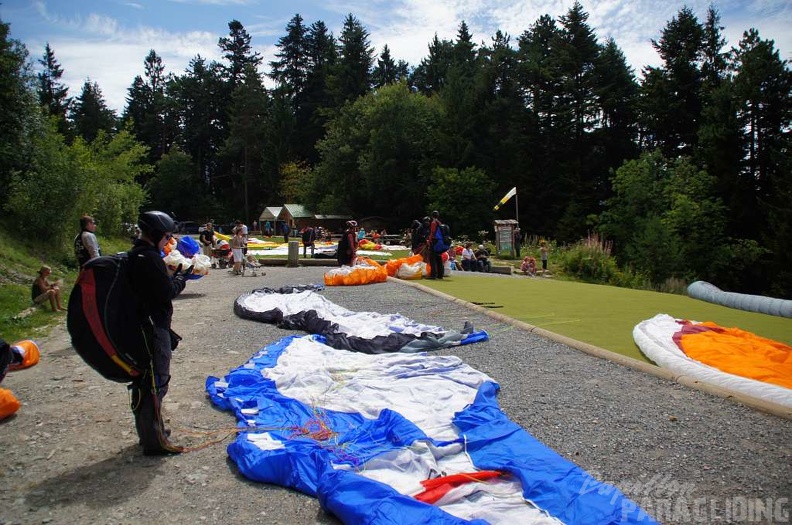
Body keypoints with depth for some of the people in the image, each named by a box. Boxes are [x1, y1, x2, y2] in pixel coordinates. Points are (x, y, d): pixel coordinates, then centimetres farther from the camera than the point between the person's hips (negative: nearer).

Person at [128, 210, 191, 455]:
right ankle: (154, 441, 4)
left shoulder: (134, 256, 13)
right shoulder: (150, 258, -19)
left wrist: (173, 277, 7)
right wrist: (181, 278, -3)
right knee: (156, 382, -4)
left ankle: (148, 430, 34)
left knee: (143, 380, 19)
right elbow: (167, 292, -18)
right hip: (154, 328, -11)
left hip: (140, 327, 11)